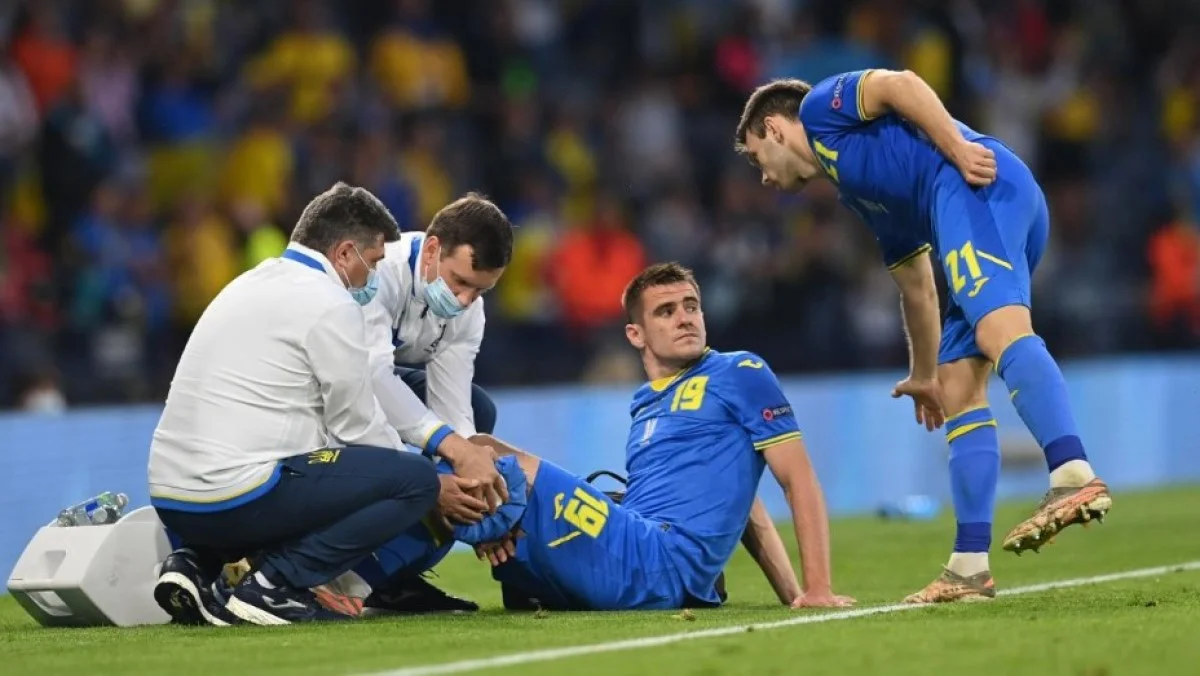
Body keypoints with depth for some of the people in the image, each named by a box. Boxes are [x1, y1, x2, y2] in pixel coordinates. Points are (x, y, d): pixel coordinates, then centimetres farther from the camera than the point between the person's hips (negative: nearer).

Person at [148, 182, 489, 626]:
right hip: (239, 497, -9)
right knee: (416, 479, -4)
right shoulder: (329, 304, -6)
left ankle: (196, 564, 9)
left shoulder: (251, 285, 21)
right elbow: (357, 427, -1)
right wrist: (434, 491, 14)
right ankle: (275, 583, -11)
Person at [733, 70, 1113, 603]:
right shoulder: (858, 193, 37)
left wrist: (959, 149, -13)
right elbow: (916, 284, 41)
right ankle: (969, 566, 0)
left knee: (1001, 332, -29)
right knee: (960, 393, 6)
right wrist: (924, 375, 47)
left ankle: (1076, 478, -48)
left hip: (976, 187, -9)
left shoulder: (820, 108, 15)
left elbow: (899, 84, -3)